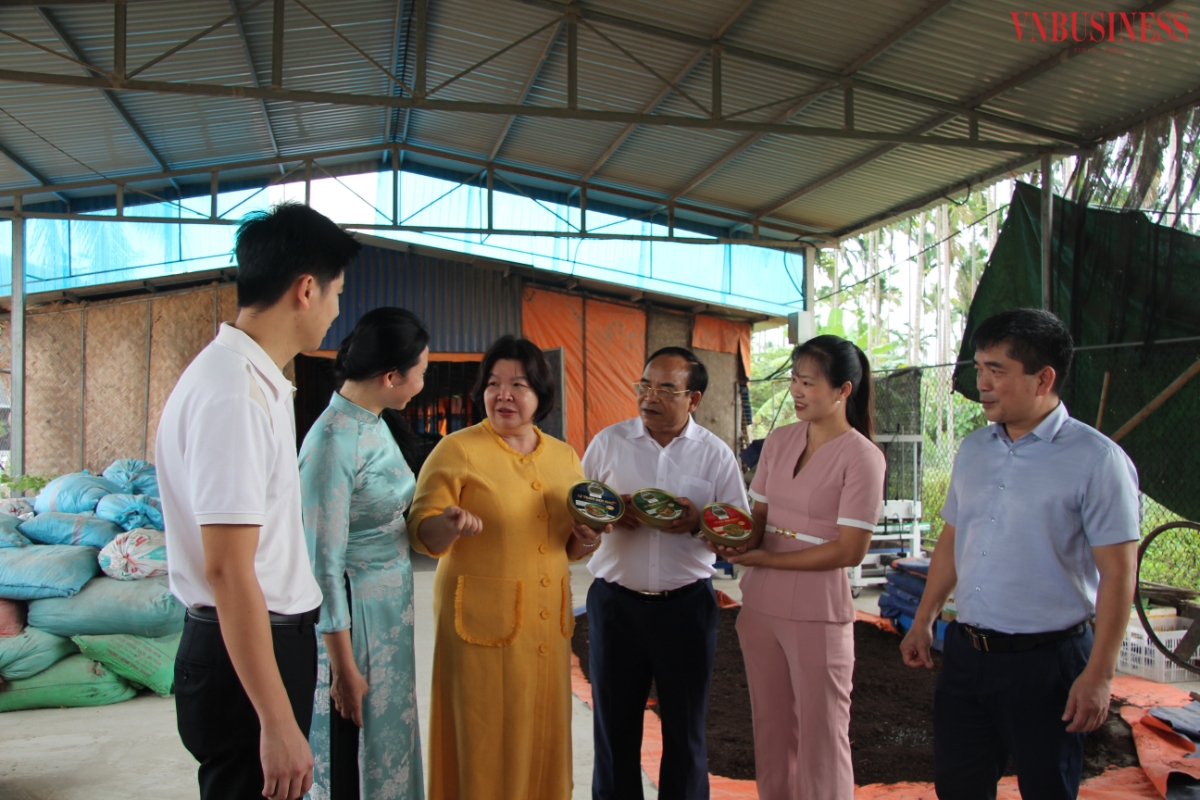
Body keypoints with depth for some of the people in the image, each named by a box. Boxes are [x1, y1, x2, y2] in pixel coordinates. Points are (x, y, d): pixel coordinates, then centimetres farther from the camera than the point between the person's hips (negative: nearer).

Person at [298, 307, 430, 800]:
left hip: (391, 611, 9)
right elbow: (324, 562, -21)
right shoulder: (334, 441, -22)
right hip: (353, 617, -9)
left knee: (388, 745, 21)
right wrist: (344, 669, -18)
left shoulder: (375, 425, 5)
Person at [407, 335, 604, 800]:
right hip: (483, 622, -4)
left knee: (543, 737, 13)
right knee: (484, 742, 2)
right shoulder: (458, 450, -4)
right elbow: (423, 534, -7)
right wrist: (450, 525, -28)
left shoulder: (564, 457, 11)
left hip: (547, 622, 5)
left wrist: (586, 539, -3)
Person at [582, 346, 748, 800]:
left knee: (686, 728, 12)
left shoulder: (715, 454, 1)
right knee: (614, 723, 11)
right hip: (615, 603, 1)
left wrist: (698, 522, -18)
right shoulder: (608, 442, 3)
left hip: (687, 604, 0)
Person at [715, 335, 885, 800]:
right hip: (759, 607, 6)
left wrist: (765, 559, -14)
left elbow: (849, 551, -14)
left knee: (821, 741, 8)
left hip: (818, 615, -5)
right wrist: (740, 542, -12)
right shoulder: (779, 441, 7)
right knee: (771, 735, 17)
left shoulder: (862, 457, -11)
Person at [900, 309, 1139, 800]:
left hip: (1046, 659, -6)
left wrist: (1099, 674, -15)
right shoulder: (973, 450, 7)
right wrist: (923, 621, 16)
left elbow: (1117, 574, -13)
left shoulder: (1096, 459, -12)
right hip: (965, 652, 6)